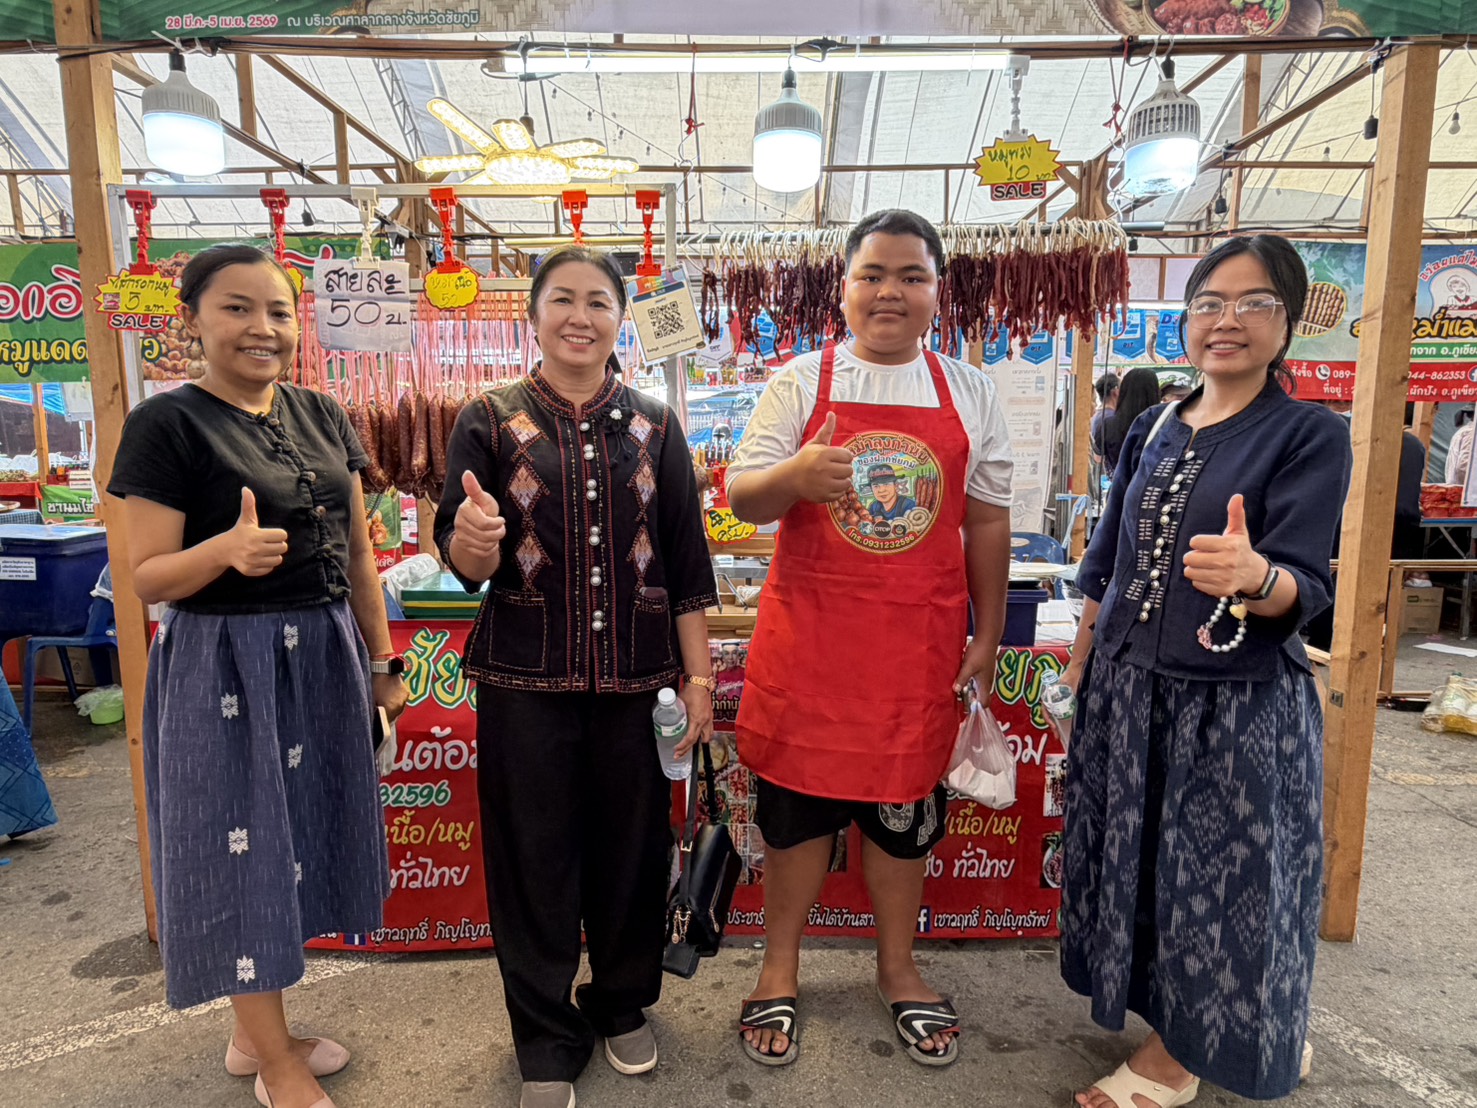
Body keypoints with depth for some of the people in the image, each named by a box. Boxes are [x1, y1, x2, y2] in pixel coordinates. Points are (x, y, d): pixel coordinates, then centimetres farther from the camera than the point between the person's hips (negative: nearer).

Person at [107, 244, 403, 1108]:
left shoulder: (322, 415, 6)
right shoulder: (166, 425, -10)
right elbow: (148, 578, -11)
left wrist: (382, 659, 10)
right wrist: (228, 549, -31)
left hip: (323, 656, 6)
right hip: (226, 665, -6)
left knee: (299, 836, 15)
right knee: (248, 846, 6)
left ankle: (255, 1034, 37)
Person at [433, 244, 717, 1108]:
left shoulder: (655, 426, 5)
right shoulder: (491, 421, 0)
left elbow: (687, 567, 4)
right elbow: (467, 566, -2)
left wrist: (699, 677, 1)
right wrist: (471, 538, -26)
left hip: (636, 677, 1)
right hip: (526, 680, -1)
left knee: (632, 843, 11)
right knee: (536, 850, 9)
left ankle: (623, 1003, 38)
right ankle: (548, 1037, 31)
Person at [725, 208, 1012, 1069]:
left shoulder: (970, 394, 6)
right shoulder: (801, 381, 0)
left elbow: (987, 523, 9)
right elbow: (741, 496, -5)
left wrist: (988, 637, 8)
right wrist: (796, 474, -27)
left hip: (919, 642, 2)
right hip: (808, 636, -1)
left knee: (903, 805, 14)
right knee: (797, 799, 10)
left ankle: (898, 969, 37)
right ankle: (781, 968, 32)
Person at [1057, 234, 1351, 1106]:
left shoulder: (1312, 435, -9)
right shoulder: (1155, 429, 6)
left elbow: (1304, 591, -18)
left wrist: (1253, 577, -40)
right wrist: (1080, 663, 10)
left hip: (1239, 700, -6)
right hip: (1129, 685, 6)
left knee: (1218, 871, 7)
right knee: (1140, 860, 17)